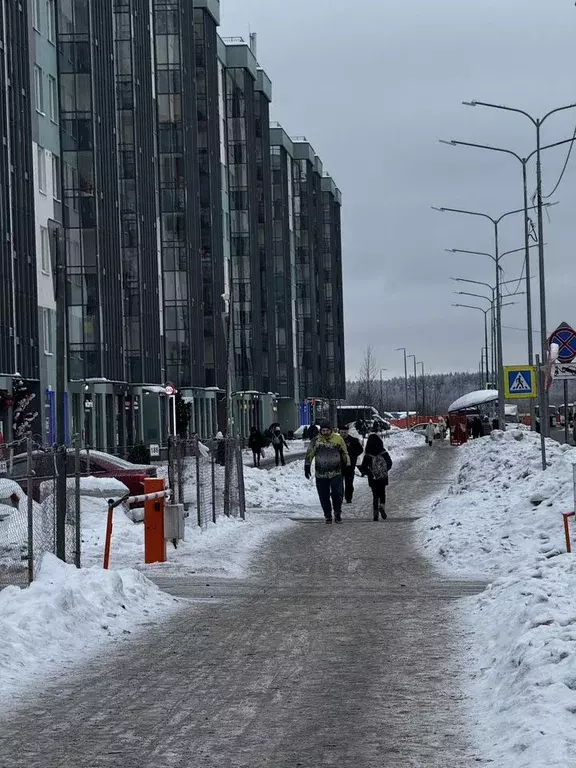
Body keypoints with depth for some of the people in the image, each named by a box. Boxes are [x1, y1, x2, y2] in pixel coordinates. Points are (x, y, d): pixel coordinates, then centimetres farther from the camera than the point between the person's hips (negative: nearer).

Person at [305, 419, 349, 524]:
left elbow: (345, 454, 12)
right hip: (321, 474, 1)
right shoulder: (316, 441, 1)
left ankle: (337, 513, 7)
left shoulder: (338, 439, 2)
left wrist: (347, 465, 12)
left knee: (337, 494, -11)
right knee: (324, 496, 3)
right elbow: (309, 454, 6)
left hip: (336, 473, -1)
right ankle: (327, 515, 16)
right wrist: (307, 467, 2)